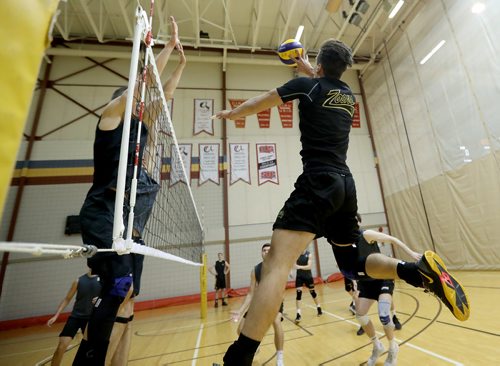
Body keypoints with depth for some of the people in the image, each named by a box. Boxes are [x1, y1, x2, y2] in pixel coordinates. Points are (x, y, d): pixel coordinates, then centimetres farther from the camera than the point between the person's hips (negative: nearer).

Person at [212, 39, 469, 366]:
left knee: (276, 263, -20)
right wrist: (309, 69, 58)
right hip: (345, 185, 8)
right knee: (352, 263, 21)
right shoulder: (349, 95, 22)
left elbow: (259, 104, 16)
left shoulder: (307, 86, 6)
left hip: (318, 183, -7)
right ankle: (421, 270, 0)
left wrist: (230, 114, 34)